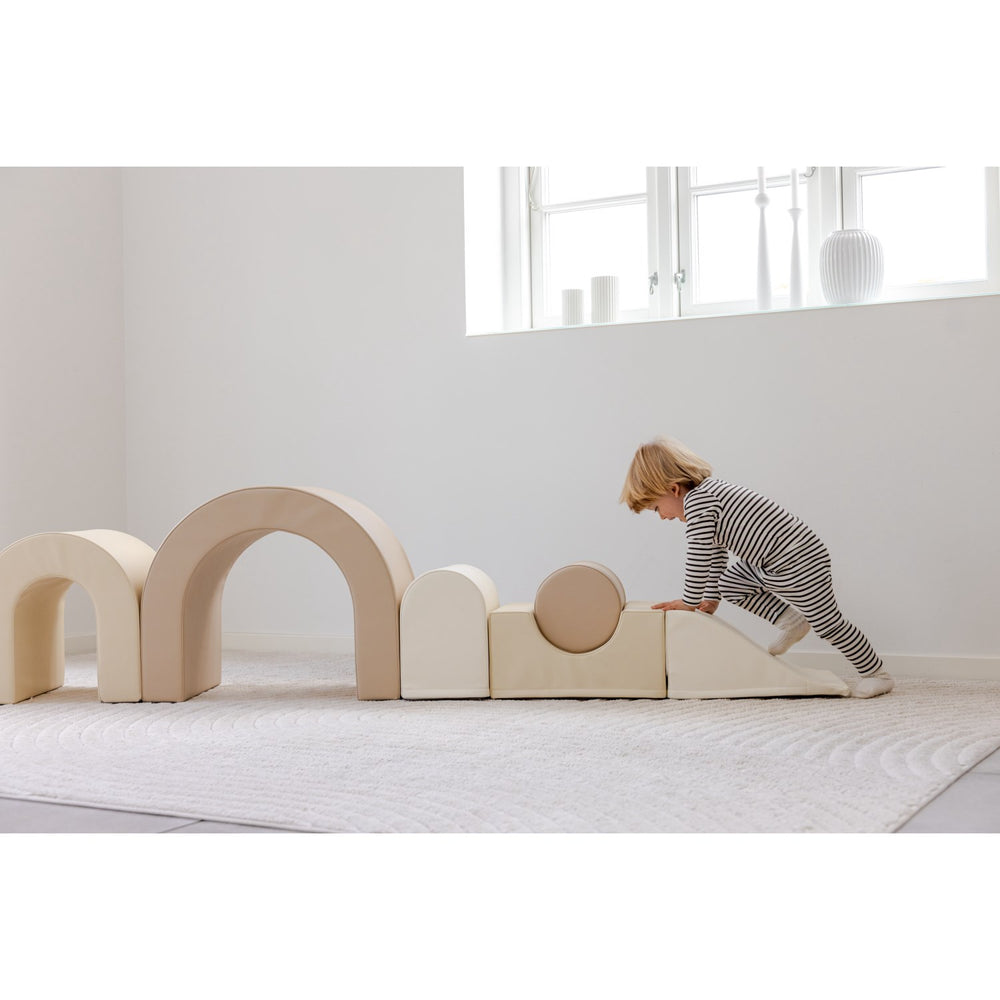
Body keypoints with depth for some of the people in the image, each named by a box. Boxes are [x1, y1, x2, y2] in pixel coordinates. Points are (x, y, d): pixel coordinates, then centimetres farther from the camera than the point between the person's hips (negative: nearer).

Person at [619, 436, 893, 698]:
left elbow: (699, 558, -19)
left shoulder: (696, 500, -19)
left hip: (799, 561, -10)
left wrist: (690, 602, -6)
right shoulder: (708, 492, 14)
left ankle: (877, 675, 14)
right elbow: (716, 553, 24)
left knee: (827, 623, -1)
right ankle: (791, 620, 20)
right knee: (730, 583, 16)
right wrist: (711, 598, 29)